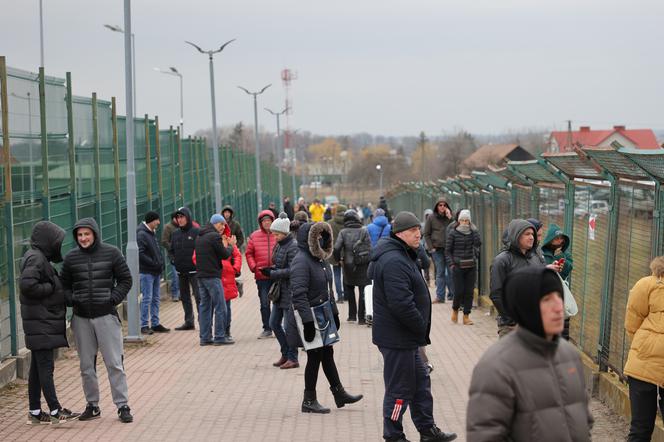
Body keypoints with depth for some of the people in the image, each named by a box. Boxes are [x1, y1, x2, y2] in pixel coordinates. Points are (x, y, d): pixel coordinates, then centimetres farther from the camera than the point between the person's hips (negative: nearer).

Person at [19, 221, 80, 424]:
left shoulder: (39, 257, 16)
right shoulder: (35, 259, -15)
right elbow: (26, 284, -26)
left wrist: (57, 286, 5)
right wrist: (51, 288, -16)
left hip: (43, 322, 10)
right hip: (41, 323, -10)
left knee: (38, 367, 12)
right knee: (45, 367, -8)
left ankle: (35, 411, 16)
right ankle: (55, 410, -7)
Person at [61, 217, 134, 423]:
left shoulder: (111, 253, -1)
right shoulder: (71, 258, 4)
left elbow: (125, 280, 3)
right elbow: (65, 285, 12)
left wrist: (113, 299, -9)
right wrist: (71, 300, -6)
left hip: (106, 315, -3)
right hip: (81, 318, 3)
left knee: (114, 364, -2)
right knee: (87, 366, 9)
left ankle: (122, 406, 3)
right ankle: (92, 405, 20)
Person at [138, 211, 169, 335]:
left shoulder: (152, 233, 15)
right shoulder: (141, 234, -14)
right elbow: (140, 254, -21)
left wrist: (160, 263, 9)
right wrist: (154, 264, -20)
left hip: (155, 272, 9)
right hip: (146, 272, -9)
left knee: (156, 299, 12)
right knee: (147, 299, -6)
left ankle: (155, 324, 18)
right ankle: (144, 326, -1)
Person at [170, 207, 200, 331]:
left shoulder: (196, 232, -7)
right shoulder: (175, 234, 12)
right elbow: (172, 250, 21)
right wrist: (173, 259, 4)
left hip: (194, 271, -7)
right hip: (181, 272, 7)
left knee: (198, 297, -10)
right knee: (184, 297, 11)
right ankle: (189, 322, 19)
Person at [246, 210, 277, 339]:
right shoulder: (254, 236, 4)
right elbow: (249, 253, 9)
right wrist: (253, 267, -4)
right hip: (261, 276, 2)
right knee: (264, 303, 6)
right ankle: (267, 329, 13)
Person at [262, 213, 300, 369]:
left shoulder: (293, 246, -16)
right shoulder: (279, 245, 11)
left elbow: (292, 270, -20)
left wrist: (272, 273, -19)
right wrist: (270, 270, 3)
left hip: (290, 291, -9)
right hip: (279, 291, 9)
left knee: (289, 326, -3)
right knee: (274, 323, 12)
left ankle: (293, 359, 7)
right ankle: (285, 354, 24)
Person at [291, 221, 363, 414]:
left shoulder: (320, 259, 12)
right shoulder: (301, 261, -19)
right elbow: (299, 294, -24)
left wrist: (334, 313, 20)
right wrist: (308, 321, -27)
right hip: (311, 318, -9)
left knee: (327, 354, 16)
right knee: (315, 357, -1)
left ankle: (339, 393, 25)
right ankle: (309, 401, 9)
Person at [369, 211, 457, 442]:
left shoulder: (403, 256, 14)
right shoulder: (394, 261, -22)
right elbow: (401, 303, -29)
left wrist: (420, 328, 13)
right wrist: (421, 327, -16)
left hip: (406, 336, 11)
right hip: (397, 337, -11)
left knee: (421, 380, 18)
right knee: (400, 388, -1)